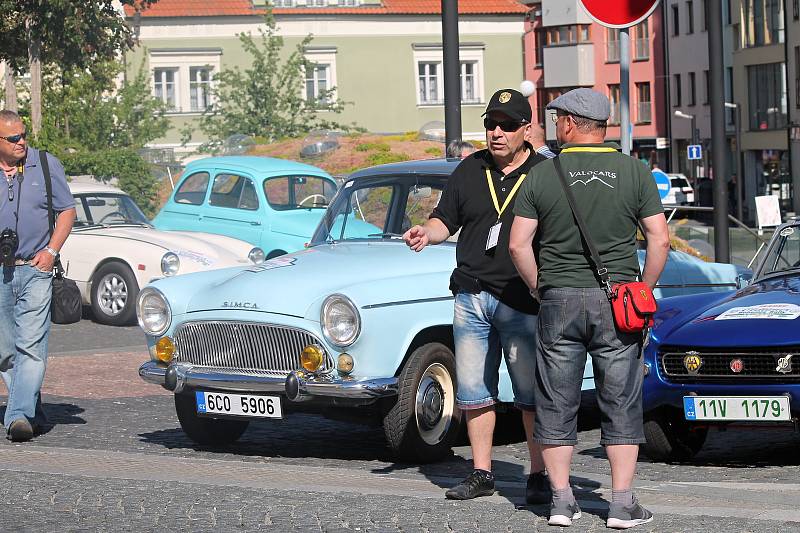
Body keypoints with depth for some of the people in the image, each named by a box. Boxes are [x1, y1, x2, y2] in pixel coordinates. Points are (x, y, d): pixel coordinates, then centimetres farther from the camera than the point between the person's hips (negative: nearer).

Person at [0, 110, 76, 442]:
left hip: (35, 269, -2)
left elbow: (67, 210, 9)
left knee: (31, 346, -14)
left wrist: (51, 251, -4)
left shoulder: (46, 165, 4)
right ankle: (32, 412, 20)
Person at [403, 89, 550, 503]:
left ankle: (539, 477, 6)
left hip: (523, 301, -4)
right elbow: (446, 220, 16)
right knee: (472, 391, 7)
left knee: (533, 394, -1)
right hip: (471, 295, 4)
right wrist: (426, 232, -6)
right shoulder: (470, 170, 10)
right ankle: (482, 473, 16)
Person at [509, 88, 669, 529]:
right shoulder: (634, 172, 0)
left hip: (558, 300, 0)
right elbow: (660, 240, -4)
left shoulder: (542, 175, -1)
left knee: (557, 404, 8)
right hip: (615, 299, 0)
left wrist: (541, 289, 9)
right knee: (620, 402, 5)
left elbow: (518, 245, -4)